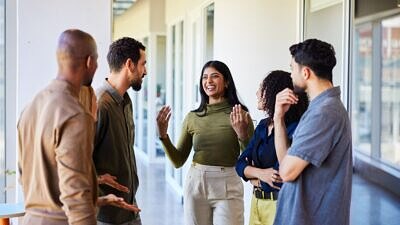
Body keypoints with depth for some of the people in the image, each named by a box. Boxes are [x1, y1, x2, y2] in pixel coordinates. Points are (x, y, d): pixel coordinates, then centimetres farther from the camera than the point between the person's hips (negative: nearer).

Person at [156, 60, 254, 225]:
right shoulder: (192, 117, 5)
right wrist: (163, 135, -4)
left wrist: (242, 134, -19)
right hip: (196, 184, 3)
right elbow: (178, 161, 9)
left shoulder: (239, 115, -3)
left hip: (228, 186, -2)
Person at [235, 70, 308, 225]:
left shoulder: (294, 129, -18)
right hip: (257, 202, 7)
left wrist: (254, 178, -7)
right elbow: (240, 164, 3)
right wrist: (260, 174, -17)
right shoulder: (263, 126, 7)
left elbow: (279, 179, -24)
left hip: (279, 204, -7)